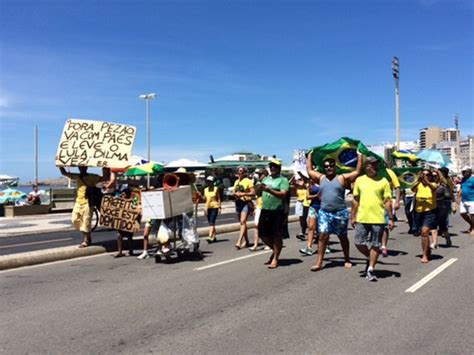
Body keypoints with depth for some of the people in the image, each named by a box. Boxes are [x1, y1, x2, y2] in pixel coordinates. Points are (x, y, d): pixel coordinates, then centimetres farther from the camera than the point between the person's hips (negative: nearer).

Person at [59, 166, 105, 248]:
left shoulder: (92, 177, -5)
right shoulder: (76, 176, 9)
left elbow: (105, 178, -11)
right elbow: (64, 173, 11)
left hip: (87, 203, -6)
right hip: (78, 202, 6)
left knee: (86, 222, -3)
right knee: (75, 219, 7)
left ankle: (86, 241, 8)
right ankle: (87, 237, 22)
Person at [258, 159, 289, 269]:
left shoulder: (283, 180, -4)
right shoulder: (266, 179, 15)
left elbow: (283, 194, -17)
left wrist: (269, 190, -25)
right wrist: (259, 188, -1)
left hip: (278, 211, -6)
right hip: (265, 210, 6)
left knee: (277, 236, 0)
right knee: (263, 235, 9)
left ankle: (275, 259, 12)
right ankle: (275, 250, 33)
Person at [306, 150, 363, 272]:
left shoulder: (342, 178, 1)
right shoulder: (320, 178, 10)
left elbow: (358, 172, -1)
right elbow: (309, 170, 19)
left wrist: (359, 156, -2)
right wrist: (310, 155, 25)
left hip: (340, 213, -1)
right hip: (324, 213, 1)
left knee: (343, 237, 12)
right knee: (323, 236, -6)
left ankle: (347, 260, 28)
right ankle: (319, 263, -6)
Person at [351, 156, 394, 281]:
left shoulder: (383, 181, 0)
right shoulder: (359, 180, 6)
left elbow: (387, 201, 1)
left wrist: (391, 218, -3)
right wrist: (353, 216, 10)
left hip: (378, 219, -2)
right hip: (362, 218, 2)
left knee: (375, 245, 3)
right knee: (359, 243, 3)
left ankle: (370, 269, 14)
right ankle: (370, 257, 30)